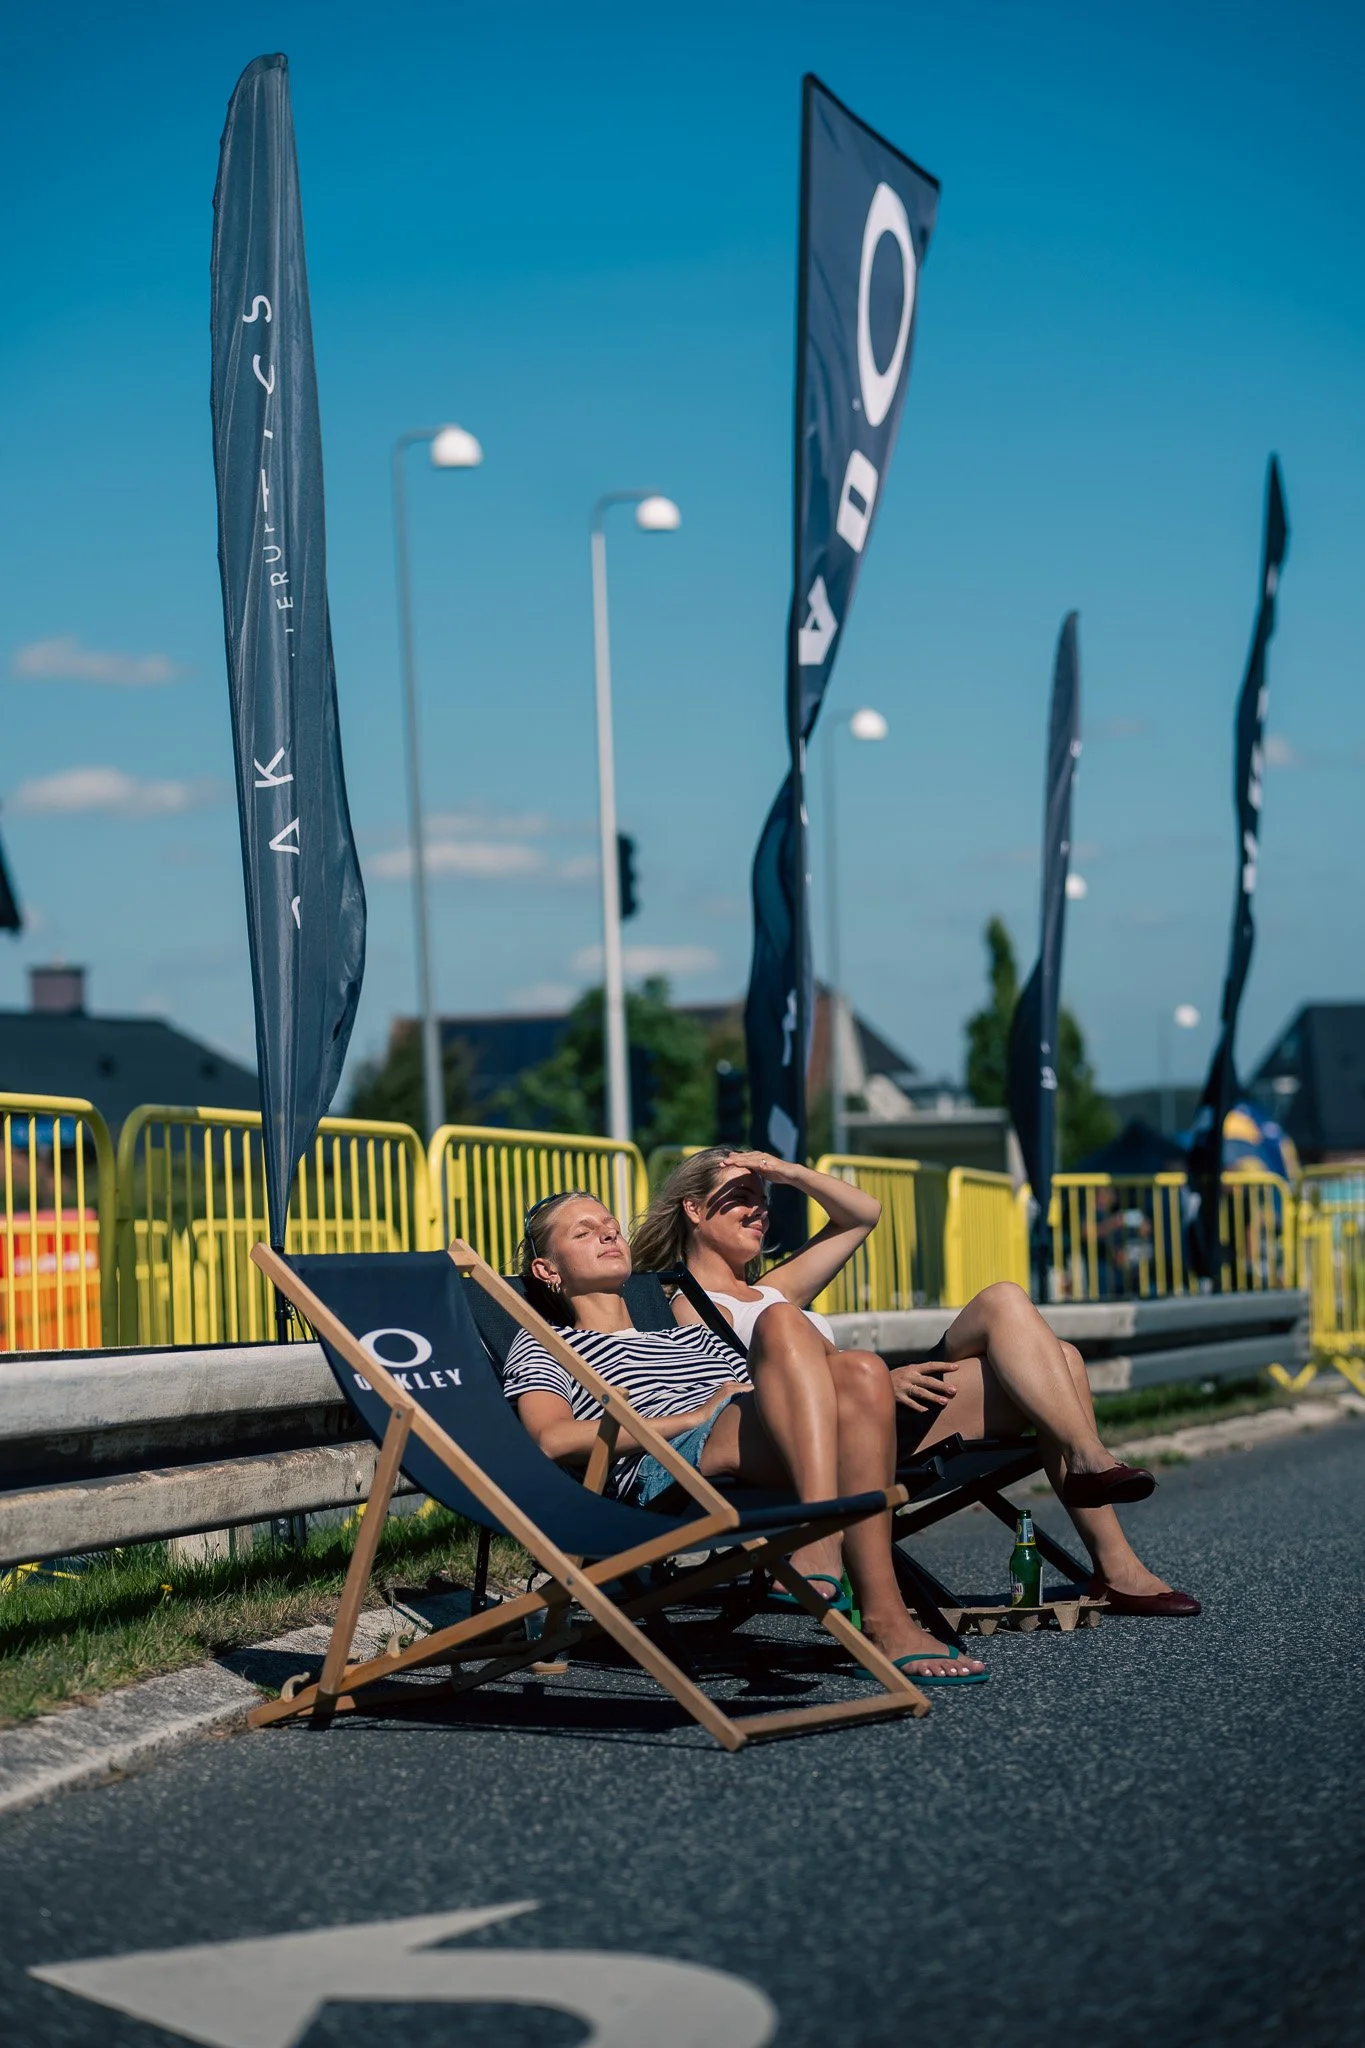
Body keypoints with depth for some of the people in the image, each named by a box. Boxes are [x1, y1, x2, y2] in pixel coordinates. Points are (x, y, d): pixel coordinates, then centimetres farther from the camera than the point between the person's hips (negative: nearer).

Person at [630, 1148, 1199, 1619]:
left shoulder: (769, 1293, 32)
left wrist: (792, 1173, 18)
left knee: (1060, 1364, -9)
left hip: (896, 1422, 9)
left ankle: (1116, 1566, -15)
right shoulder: (692, 1308, 6)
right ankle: (1089, 1458, -24)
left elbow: (863, 1214, 35)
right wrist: (878, 1379, -22)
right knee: (1003, 1301, -16)